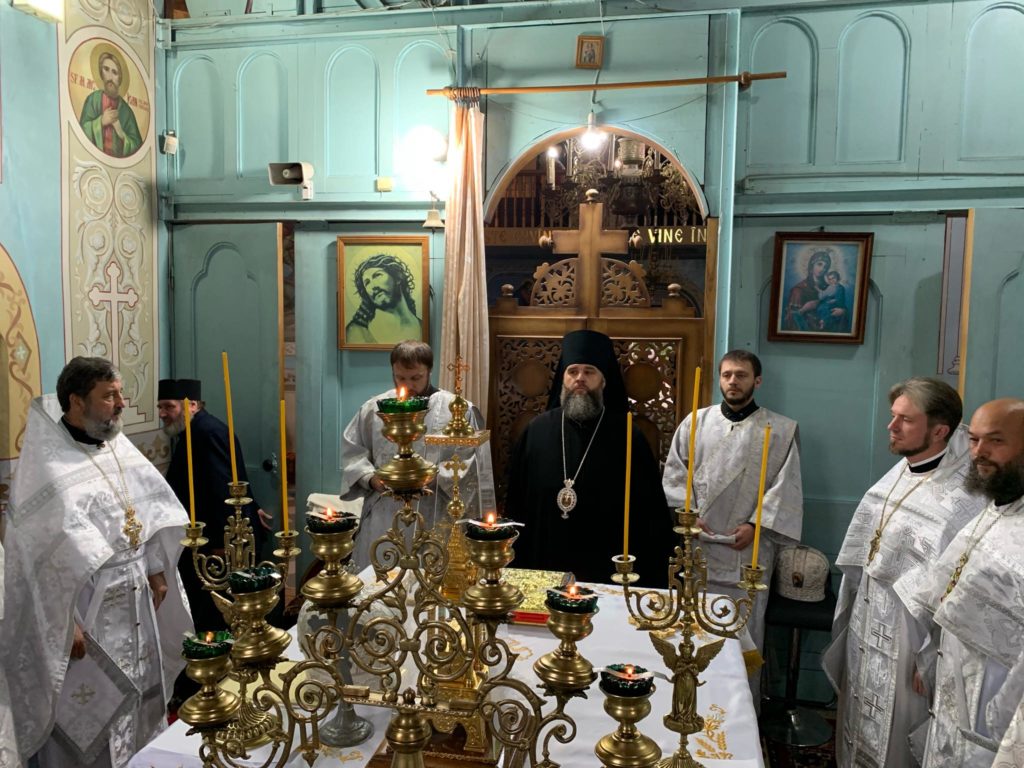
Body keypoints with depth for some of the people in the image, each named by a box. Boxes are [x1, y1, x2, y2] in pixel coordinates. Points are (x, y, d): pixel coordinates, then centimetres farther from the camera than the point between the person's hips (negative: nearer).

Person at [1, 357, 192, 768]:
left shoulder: (118, 446, 2)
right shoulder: (45, 465, -19)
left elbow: (151, 511, 11)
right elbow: (41, 555, -19)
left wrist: (157, 572, 11)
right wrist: (64, 624, -18)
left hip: (135, 599, 7)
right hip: (85, 610, -7)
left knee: (140, 693, 21)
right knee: (87, 710, 9)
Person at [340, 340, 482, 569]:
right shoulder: (373, 409, 7)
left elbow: (472, 461, -2)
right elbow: (352, 452, 12)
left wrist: (435, 476, -15)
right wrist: (371, 479, -5)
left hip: (434, 523, -2)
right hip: (382, 522, 3)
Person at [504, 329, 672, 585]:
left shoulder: (627, 437, -5)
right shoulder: (536, 431, 1)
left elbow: (651, 514, -4)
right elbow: (515, 504, 6)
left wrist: (649, 577, -7)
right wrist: (515, 564, 6)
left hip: (606, 573, -2)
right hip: (544, 569, 2)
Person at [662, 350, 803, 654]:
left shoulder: (781, 430, 3)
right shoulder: (696, 422, 7)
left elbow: (785, 487, -1)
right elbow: (674, 474, 7)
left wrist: (756, 525, -11)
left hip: (748, 551, -2)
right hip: (696, 549, 2)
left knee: (745, 629, 3)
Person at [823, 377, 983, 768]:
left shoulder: (963, 500, -25)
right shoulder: (897, 474, 2)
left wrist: (932, 661, -16)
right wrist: (852, 616, 16)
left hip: (906, 640, -8)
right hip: (867, 627, 8)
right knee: (860, 734, 24)